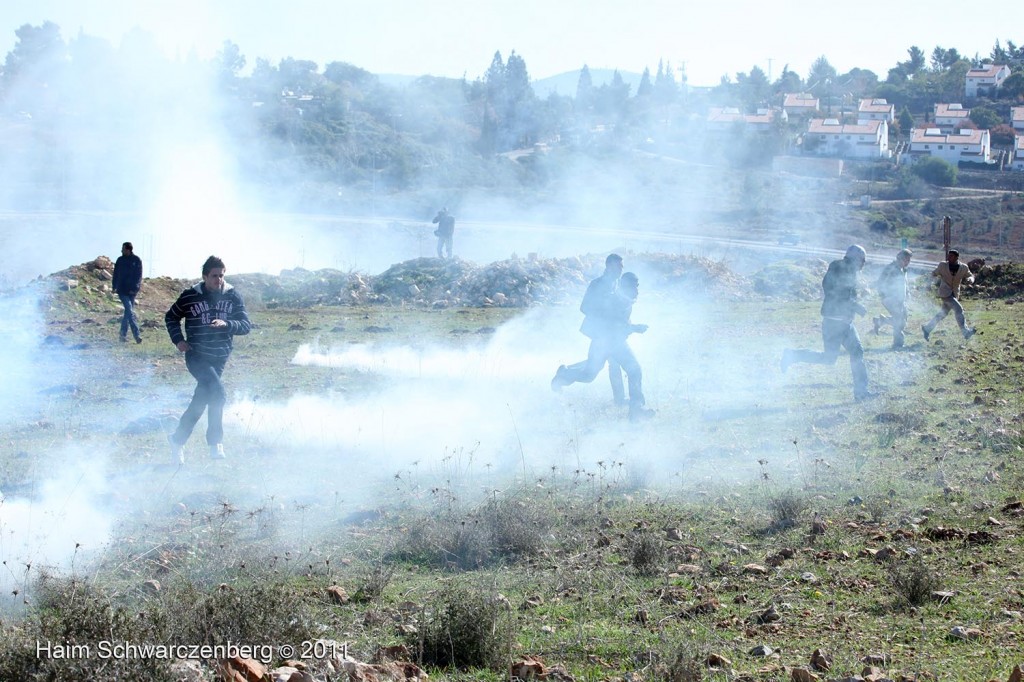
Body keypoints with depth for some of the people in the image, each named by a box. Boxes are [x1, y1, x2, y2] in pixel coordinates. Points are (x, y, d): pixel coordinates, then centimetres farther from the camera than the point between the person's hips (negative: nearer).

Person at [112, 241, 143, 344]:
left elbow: (138, 276, -2)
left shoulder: (137, 260, 0)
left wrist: (135, 288, -11)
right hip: (122, 290, 0)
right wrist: (114, 287, 7)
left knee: (128, 312, 4)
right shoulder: (120, 260, 7)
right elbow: (116, 274, 13)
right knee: (130, 311, -12)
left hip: (132, 290, 0)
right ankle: (137, 335, -16)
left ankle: (123, 335, 13)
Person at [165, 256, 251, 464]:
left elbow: (246, 325, -4)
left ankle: (178, 439, 30)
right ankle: (215, 442, -10)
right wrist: (178, 339, -4)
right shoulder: (190, 296, -6)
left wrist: (226, 324, -22)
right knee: (218, 393, -22)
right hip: (197, 356, -4)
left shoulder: (232, 296, 0)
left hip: (219, 358, 4)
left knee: (201, 401, 13)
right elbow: (171, 317, 10)